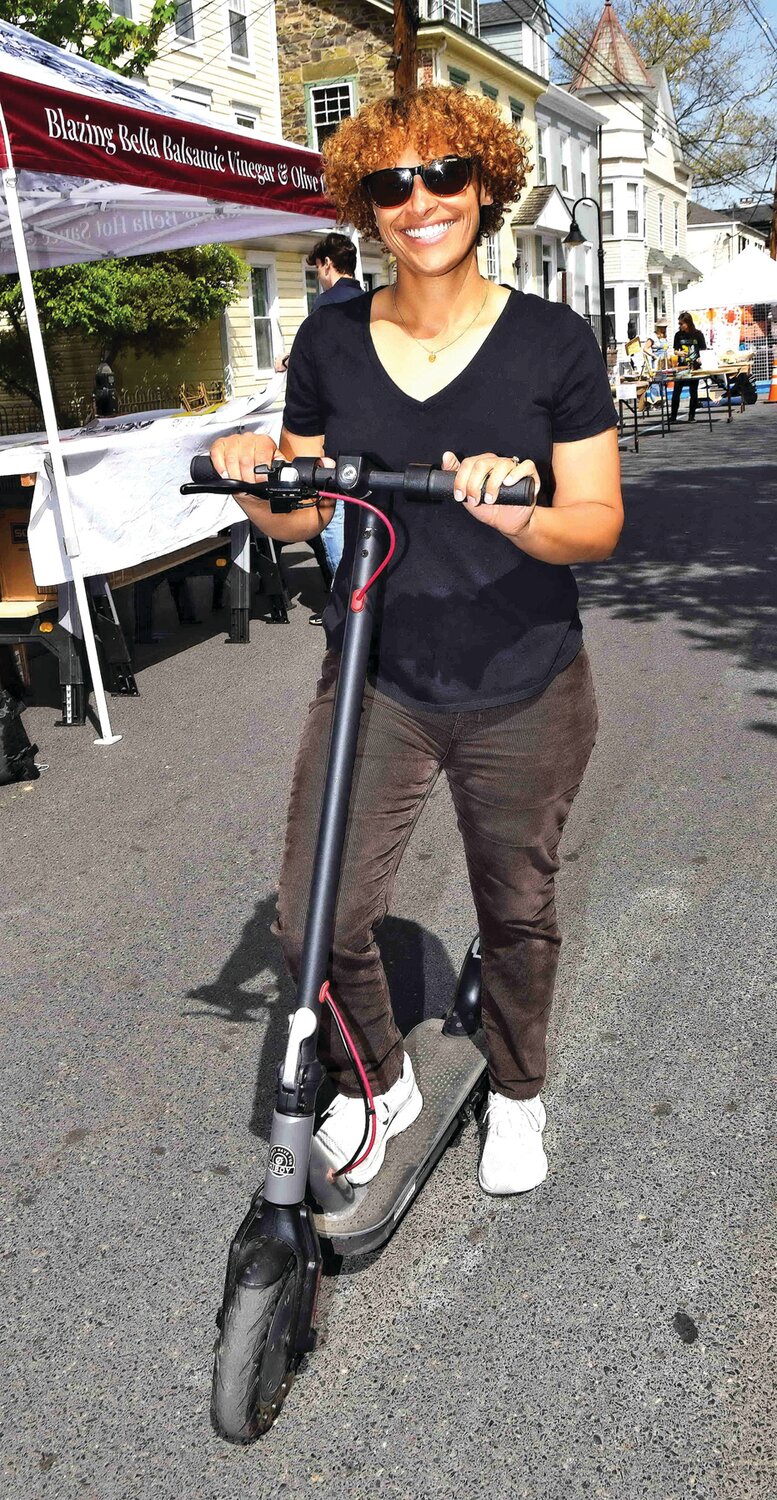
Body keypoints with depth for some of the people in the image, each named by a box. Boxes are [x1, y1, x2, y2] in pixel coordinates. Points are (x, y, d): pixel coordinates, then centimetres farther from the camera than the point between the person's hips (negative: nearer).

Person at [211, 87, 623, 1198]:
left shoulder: (553, 340, -5)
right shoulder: (331, 340, 1)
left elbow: (599, 523, -9)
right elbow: (301, 516, 6)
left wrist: (522, 515, -30)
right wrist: (255, 482, -16)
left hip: (524, 693, -1)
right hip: (374, 685, 2)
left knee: (518, 911, 15)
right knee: (316, 924, -1)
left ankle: (515, 1094, 44)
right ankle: (377, 1084, 31)